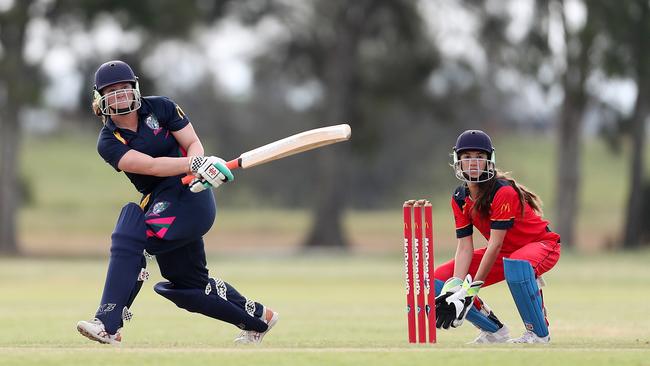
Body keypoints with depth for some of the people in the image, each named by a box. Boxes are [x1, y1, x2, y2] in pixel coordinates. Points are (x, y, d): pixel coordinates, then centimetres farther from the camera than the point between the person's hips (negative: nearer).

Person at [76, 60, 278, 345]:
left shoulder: (160, 108, -1)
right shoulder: (109, 142, -1)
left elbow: (193, 143, 0)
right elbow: (149, 165, -15)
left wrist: (200, 172, -24)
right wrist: (195, 164, -29)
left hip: (190, 194, -5)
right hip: (158, 201, 5)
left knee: (129, 232, -27)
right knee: (187, 282, 14)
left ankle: (108, 324, -32)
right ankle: (259, 318, 37)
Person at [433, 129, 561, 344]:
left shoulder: (503, 192, -27)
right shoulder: (460, 199, -6)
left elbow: (495, 245, -29)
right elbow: (464, 247, -10)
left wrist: (471, 289, -32)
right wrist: (455, 287, -26)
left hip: (542, 244, -7)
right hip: (505, 252, 7)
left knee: (515, 265, -45)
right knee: (437, 282, -6)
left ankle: (538, 333, -24)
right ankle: (494, 331, 7)